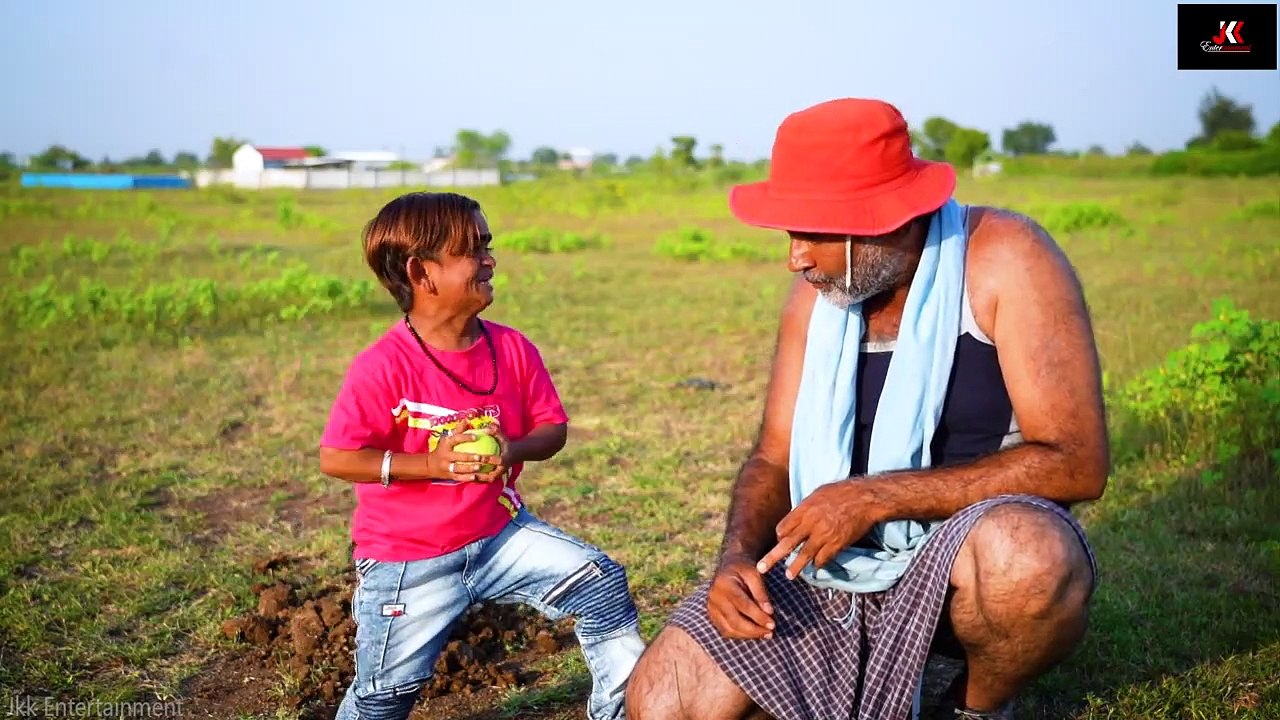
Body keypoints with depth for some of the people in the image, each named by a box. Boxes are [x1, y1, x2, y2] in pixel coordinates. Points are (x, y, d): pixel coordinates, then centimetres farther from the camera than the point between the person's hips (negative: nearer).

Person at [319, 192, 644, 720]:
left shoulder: (513, 349, -5)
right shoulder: (383, 366, -21)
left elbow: (553, 428, 2)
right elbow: (335, 458, -21)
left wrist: (514, 450, -21)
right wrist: (431, 464, -26)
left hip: (500, 533, 4)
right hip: (407, 561, -4)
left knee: (602, 584, -6)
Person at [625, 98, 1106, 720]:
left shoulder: (1003, 260, -16)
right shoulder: (817, 291, 1)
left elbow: (1076, 463, -21)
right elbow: (773, 458, 6)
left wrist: (875, 496, -24)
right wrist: (738, 557, -15)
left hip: (978, 552, -3)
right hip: (836, 562, 4)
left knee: (1027, 556, -39)